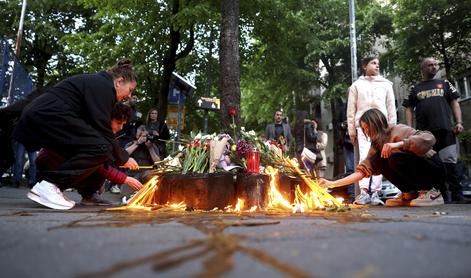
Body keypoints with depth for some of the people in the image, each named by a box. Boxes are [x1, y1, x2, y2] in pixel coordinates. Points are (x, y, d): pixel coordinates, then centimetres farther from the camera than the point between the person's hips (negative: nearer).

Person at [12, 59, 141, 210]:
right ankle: (48, 184, -15)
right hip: (46, 116, -11)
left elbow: (96, 128, 20)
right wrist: (123, 158, -2)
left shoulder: (96, 83, 22)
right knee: (101, 147, -18)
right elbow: (103, 130, -14)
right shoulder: (104, 86, -8)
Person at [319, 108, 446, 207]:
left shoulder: (398, 130, -16)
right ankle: (409, 193, -2)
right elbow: (362, 170, -3)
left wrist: (399, 144, -41)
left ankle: (431, 192, -14)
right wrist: (333, 183, -10)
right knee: (377, 159, -10)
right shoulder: (377, 145, 5)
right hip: (415, 174, 7)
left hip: (434, 169, -7)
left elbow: (429, 139, -31)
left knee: (395, 158, -31)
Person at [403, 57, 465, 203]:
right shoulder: (414, 88, 16)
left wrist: (458, 122, -2)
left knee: (449, 163, -6)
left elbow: (454, 103, 12)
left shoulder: (444, 83, 18)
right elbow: (409, 109, 10)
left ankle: (457, 196, -1)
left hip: (446, 130, 0)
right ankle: (443, 196, 10)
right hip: (424, 132, 0)